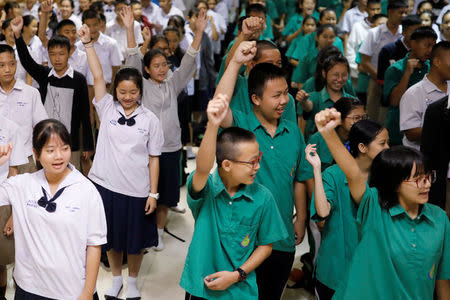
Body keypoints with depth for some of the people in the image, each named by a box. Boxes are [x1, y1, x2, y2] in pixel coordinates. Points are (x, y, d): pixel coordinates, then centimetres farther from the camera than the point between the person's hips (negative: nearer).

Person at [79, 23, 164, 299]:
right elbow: (98, 76, -10)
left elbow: (154, 159, -2)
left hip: (137, 191, -1)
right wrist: (88, 43, -15)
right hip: (106, 185, 1)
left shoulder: (150, 120, -4)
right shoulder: (107, 108, -1)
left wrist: (153, 193, -4)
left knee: (136, 240, 13)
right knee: (112, 237, 16)